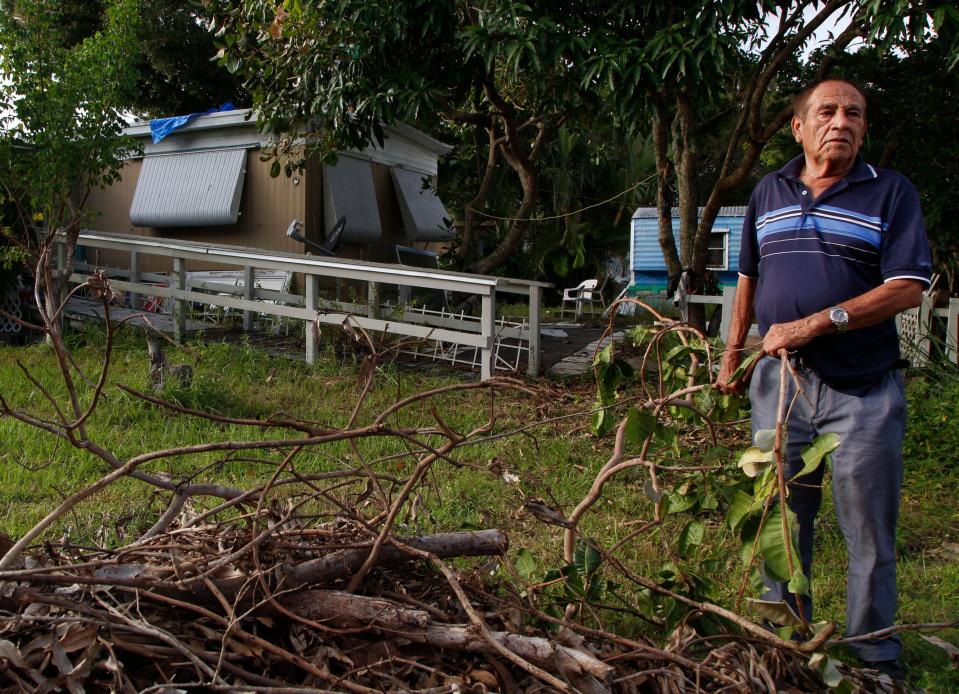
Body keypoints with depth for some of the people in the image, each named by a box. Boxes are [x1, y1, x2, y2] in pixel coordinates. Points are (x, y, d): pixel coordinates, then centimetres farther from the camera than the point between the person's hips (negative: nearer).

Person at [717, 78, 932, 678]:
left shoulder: (890, 192, 0)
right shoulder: (768, 193, 13)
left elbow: (906, 288, -9)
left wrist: (814, 324, -16)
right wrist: (733, 352, 23)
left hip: (863, 388, -3)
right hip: (778, 380, 4)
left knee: (869, 532, 4)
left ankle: (875, 658, 20)